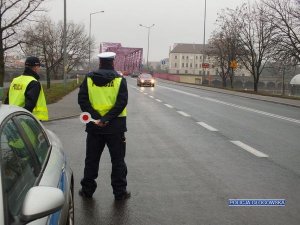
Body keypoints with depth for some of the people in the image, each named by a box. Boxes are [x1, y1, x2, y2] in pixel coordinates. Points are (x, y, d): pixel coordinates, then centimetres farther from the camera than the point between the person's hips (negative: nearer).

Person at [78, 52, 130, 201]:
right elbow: (122, 102, -15)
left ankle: (87, 190, 21)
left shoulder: (89, 79, 2)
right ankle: (120, 192, 12)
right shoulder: (120, 80, -4)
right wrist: (107, 119, -17)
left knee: (91, 159, 14)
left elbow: (82, 100, -6)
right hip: (115, 125, -2)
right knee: (118, 160, 8)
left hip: (94, 126, 2)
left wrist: (96, 118, -12)